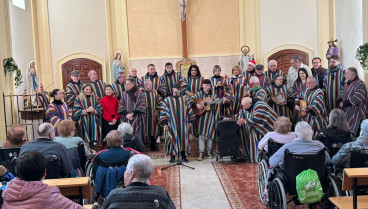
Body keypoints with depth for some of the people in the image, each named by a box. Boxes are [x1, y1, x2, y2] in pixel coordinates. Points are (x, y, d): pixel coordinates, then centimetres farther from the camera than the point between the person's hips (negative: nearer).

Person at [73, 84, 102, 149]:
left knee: (92, 143, 2)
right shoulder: (78, 99, 2)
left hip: (93, 124, 2)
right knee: (84, 143, -3)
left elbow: (100, 111, 6)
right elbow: (76, 112, -6)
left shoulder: (95, 99, 11)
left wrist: (93, 110, -15)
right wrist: (87, 110, -17)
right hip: (83, 124, -2)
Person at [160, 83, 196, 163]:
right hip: (172, 124, -2)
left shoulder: (184, 99, 9)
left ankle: (183, 156, 15)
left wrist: (190, 121, 7)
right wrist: (165, 123, -7)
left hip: (183, 124, 2)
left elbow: (189, 110, 12)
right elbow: (163, 112, 0)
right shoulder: (167, 100, 2)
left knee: (183, 138, 4)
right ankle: (172, 156, 11)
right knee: (173, 139, 0)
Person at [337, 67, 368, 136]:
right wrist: (340, 102, -3)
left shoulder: (360, 84, -13)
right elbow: (341, 93, 18)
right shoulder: (347, 83, 14)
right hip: (345, 111, 8)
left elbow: (356, 99, -21)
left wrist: (344, 104, -16)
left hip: (355, 112, -8)